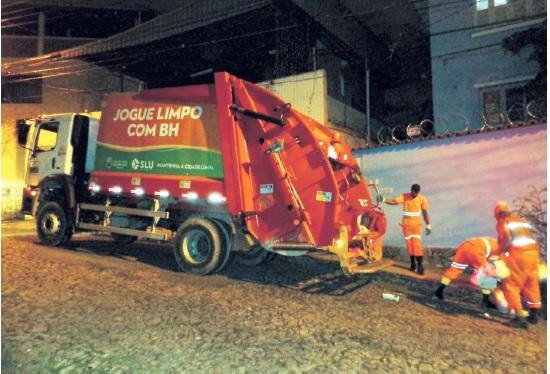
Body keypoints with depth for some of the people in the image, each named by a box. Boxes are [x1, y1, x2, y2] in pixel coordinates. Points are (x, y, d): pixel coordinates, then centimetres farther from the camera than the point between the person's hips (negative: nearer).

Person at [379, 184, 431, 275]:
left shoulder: (422, 199, -6)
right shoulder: (404, 196, -8)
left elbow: (425, 213, 1)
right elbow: (394, 201, -21)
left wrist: (428, 225, 3)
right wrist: (383, 199, -38)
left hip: (416, 225, -1)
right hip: (406, 225, 1)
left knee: (417, 245, -10)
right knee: (409, 245, 6)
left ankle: (420, 265, -4)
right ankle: (412, 263, 22)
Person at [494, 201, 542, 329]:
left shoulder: (502, 223, 4)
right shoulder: (522, 221, 25)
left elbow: (506, 238, -11)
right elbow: (530, 236, 20)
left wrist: (500, 251, 1)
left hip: (518, 255, -7)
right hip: (534, 253, 7)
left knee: (511, 286, 1)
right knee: (531, 284, 21)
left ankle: (519, 317, -7)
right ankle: (534, 315, 32)